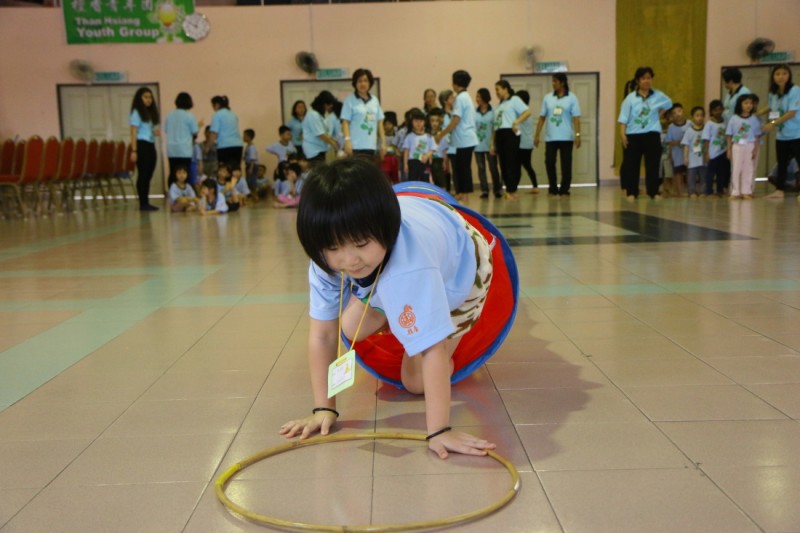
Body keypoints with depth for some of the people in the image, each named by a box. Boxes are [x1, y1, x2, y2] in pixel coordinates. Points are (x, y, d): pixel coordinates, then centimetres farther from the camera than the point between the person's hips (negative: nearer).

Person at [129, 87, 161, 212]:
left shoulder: (151, 113, 17)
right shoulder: (136, 113, -4)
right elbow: (133, 133, -10)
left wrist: (156, 132, 1)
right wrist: (133, 150, -16)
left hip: (151, 145, 7)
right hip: (141, 145, -7)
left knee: (149, 175, 7)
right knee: (142, 174, -7)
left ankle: (146, 202, 11)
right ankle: (143, 203, -5)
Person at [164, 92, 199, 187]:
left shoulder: (170, 115, 7)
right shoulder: (189, 116, -7)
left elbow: (165, 130, 13)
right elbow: (195, 132, -3)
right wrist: (199, 126, 16)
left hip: (171, 150, 4)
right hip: (185, 150, -4)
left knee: (172, 173, 7)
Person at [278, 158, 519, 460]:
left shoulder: (410, 262, -50)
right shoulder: (325, 260, -31)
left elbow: (432, 351, -47)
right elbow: (322, 334, -24)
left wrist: (438, 431, -46)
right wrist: (323, 409, -25)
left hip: (458, 273, -5)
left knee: (415, 381, -9)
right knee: (352, 329, -7)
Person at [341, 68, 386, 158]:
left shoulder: (375, 100, 14)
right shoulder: (350, 100, -1)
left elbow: (379, 123, 15)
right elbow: (345, 122, -6)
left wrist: (383, 142, 10)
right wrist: (347, 140, -17)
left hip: (372, 146, 5)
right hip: (356, 146, -5)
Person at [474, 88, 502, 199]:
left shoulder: (493, 111, -3)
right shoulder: (474, 112, 2)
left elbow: (495, 128, -3)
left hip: (490, 145, -2)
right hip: (478, 144, 2)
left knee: (493, 167, 2)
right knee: (481, 168, 5)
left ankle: (497, 189, 13)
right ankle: (484, 190, 10)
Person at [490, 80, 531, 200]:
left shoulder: (514, 100, 3)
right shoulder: (499, 105, 23)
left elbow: (527, 112, -10)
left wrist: (516, 123, -19)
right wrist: (492, 143, 13)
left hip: (510, 133, -7)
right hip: (499, 135, 7)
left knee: (511, 163, -9)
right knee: (503, 164, 4)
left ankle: (511, 191, -9)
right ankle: (510, 190, 10)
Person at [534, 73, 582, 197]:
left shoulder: (571, 98, -1)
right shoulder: (547, 98, 6)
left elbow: (576, 118, -5)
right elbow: (542, 118, 8)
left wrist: (577, 135, -14)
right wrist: (537, 135, 5)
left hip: (566, 138, -2)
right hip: (550, 138, 2)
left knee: (566, 164, 1)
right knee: (549, 162, 0)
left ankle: (564, 190, 10)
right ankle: (552, 189, 14)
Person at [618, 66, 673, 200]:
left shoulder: (657, 95, 3)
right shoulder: (630, 97, -4)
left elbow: (669, 103, 23)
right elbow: (623, 117, -5)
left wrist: (659, 114, 14)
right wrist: (622, 134, -13)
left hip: (652, 134, 2)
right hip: (633, 135, -2)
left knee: (652, 164, 4)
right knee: (631, 164, 1)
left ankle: (654, 192, 12)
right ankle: (631, 192, 8)